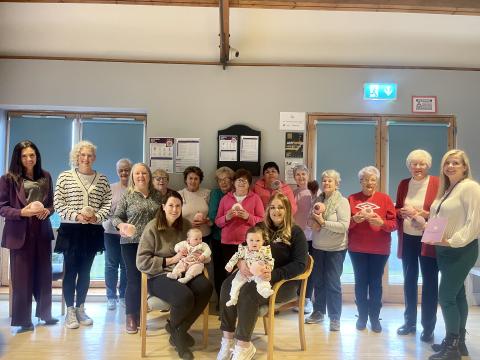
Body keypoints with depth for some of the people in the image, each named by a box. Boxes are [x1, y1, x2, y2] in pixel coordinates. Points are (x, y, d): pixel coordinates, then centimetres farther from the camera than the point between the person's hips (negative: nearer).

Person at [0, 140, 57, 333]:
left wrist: (47, 211, -7)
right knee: (22, 277, 2)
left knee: (44, 274, 11)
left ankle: (45, 313, 27)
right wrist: (22, 212, -21)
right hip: (20, 233, -4)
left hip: (42, 232, 4)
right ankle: (24, 320, 15)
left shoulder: (45, 176, 8)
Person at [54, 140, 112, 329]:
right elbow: (58, 203, -4)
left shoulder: (102, 179, 6)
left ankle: (80, 308, 23)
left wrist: (96, 216, -13)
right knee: (70, 270, 3)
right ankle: (70, 311, 15)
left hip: (93, 231, 2)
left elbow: (108, 203, 4)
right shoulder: (64, 177, 0)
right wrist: (76, 215, -16)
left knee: (85, 271, 10)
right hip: (70, 230, -2)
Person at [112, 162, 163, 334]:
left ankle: (139, 314, 24)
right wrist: (121, 225, -22)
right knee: (134, 279, -2)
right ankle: (130, 317, 11)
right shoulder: (127, 196, -2)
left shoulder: (157, 195, 8)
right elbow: (116, 217, -3)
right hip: (131, 243, -3)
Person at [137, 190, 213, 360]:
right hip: (159, 275, -5)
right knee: (185, 296, -33)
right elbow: (142, 262, -11)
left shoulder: (185, 225, 8)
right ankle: (176, 329, 5)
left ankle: (178, 330, -2)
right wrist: (171, 260, -14)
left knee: (206, 287, -25)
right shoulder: (152, 228, -7)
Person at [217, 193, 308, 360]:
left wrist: (274, 274, -25)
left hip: (284, 281, -5)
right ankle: (228, 339, -16)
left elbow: (300, 264, -11)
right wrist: (241, 262, -14)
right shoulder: (261, 228, 13)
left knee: (248, 292, -32)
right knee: (227, 285, -23)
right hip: (256, 275, 5)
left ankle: (243, 346, -20)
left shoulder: (295, 232, -2)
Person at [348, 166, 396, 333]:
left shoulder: (385, 198, 0)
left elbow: (394, 223, -3)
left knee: (376, 282, 5)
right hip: (357, 248, 1)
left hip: (380, 249, -1)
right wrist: (355, 219, -18)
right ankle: (362, 316, 19)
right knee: (360, 282, 7)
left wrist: (381, 222, -22)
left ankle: (375, 317, 17)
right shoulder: (352, 199, 3)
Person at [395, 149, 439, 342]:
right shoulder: (403, 184, 7)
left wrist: (423, 214, -20)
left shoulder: (437, 183, -6)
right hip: (407, 239, 4)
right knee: (409, 281, 13)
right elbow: (397, 210, 12)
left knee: (429, 283, 3)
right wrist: (403, 212, -9)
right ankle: (409, 322, 27)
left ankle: (428, 327, 14)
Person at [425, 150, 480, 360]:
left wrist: (453, 241, -22)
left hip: (461, 250, -8)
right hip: (444, 249, 9)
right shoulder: (446, 190, 15)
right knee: (456, 295, 13)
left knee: (446, 296, -8)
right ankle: (459, 342, 22)